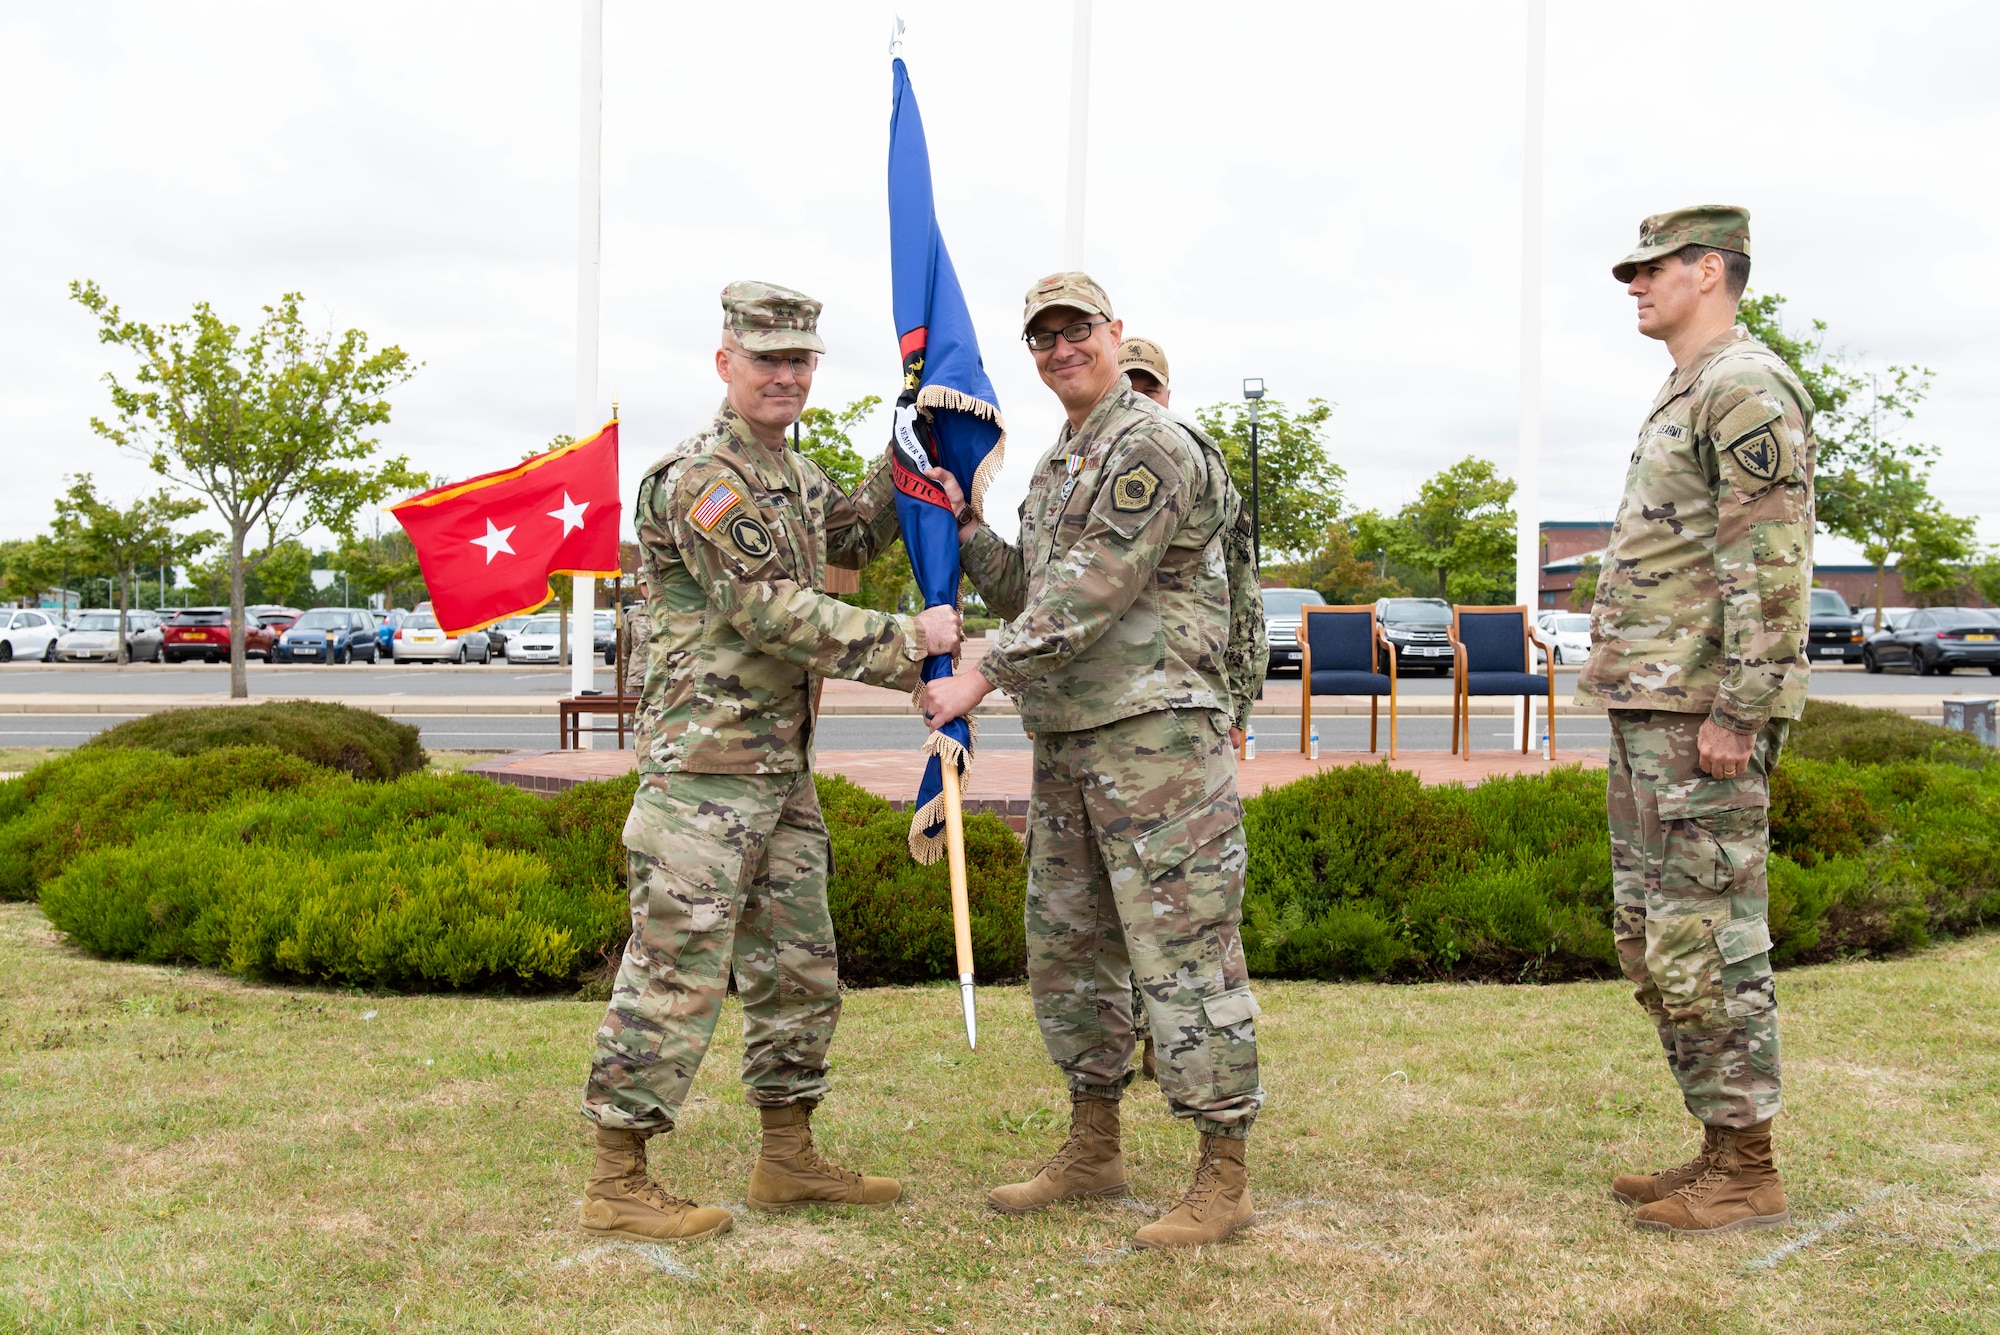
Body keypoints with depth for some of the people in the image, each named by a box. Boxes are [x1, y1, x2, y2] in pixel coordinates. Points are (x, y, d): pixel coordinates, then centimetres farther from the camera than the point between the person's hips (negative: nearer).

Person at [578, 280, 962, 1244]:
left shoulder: (790, 472, 16)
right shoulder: (702, 477, -14)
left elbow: (853, 534, 34)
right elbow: (771, 612, -21)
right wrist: (906, 642, -17)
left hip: (782, 767, 10)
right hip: (705, 765, -10)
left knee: (799, 971, 15)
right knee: (676, 972, -7)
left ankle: (788, 1160, 27)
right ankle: (616, 1182, 2)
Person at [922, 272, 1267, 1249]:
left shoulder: (1153, 450, -10)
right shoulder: (1055, 466, 20)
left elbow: (1090, 594, -19)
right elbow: (1028, 597, 20)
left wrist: (981, 678, -20)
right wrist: (961, 527, 8)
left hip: (1159, 736, -10)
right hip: (1066, 741, 10)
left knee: (1183, 952, -7)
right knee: (1066, 949, 14)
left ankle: (1224, 1176, 1)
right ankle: (1093, 1152, 27)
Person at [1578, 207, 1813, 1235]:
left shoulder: (1748, 390, -11)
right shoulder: (1683, 399, 21)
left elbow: (1772, 563, -19)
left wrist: (1736, 714, -22)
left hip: (1704, 712, -11)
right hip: (1651, 708, 11)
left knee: (1708, 935, -7)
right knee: (1651, 936, 12)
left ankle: (1746, 1174, 2)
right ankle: (1720, 1146, 20)